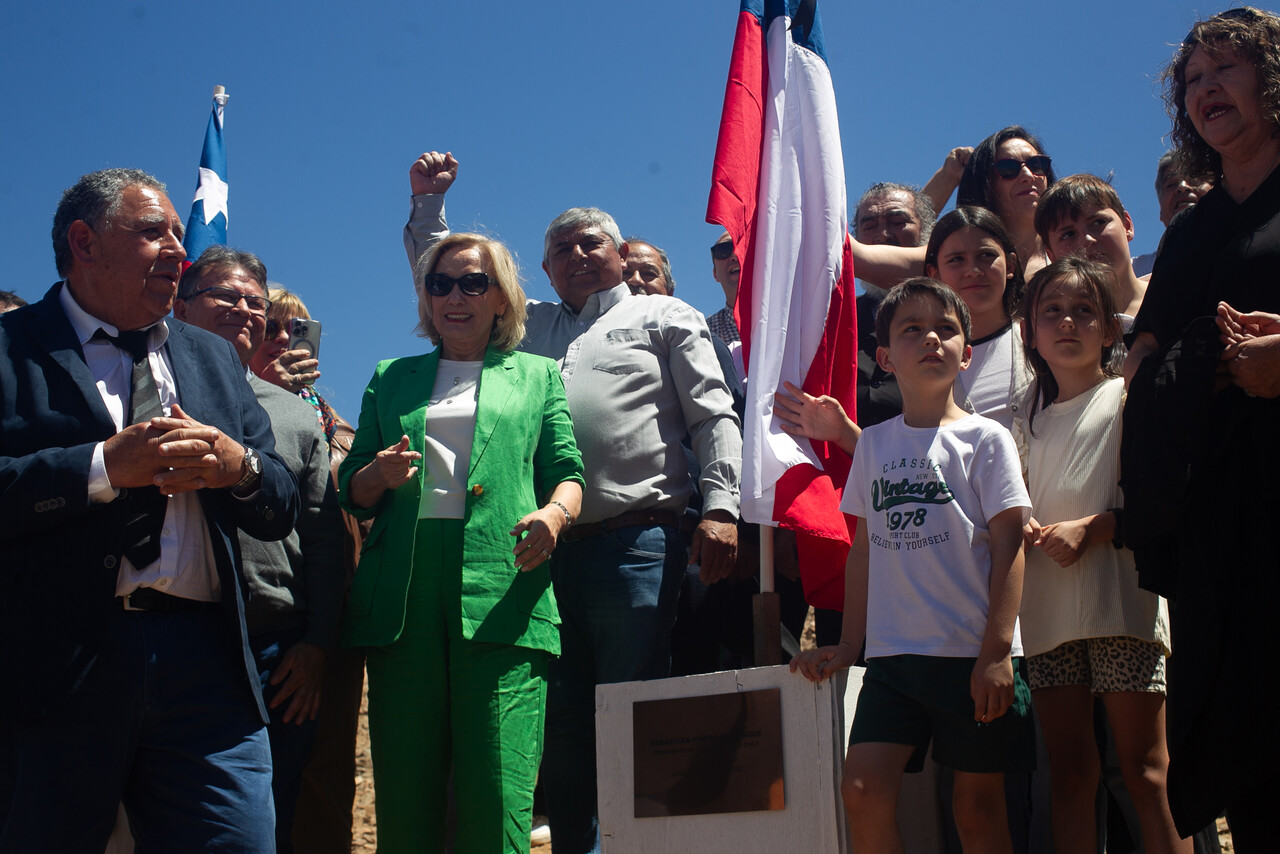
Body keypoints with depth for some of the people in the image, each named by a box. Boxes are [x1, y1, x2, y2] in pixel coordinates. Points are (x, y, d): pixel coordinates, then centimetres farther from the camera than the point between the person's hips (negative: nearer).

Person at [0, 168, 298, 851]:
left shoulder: (214, 359, 22)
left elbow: (281, 511, 17)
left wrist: (238, 466, -4)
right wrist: (105, 467, -16)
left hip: (207, 667, 4)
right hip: (55, 664, -4)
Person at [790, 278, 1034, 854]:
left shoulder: (986, 439, 1)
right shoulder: (874, 444, 12)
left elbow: (1007, 547, -4)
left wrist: (997, 651, -11)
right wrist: (849, 644, 13)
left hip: (974, 654, -3)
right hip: (892, 654, 3)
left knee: (978, 803, 2)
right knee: (862, 790, -10)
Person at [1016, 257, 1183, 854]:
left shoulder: (1127, 398, 5)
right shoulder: (1031, 423, 20)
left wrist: (1091, 529, -15)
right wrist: (1022, 528, 3)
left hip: (1120, 603, -5)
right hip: (1048, 612, 5)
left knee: (1145, 773, -5)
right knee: (1069, 775, 3)